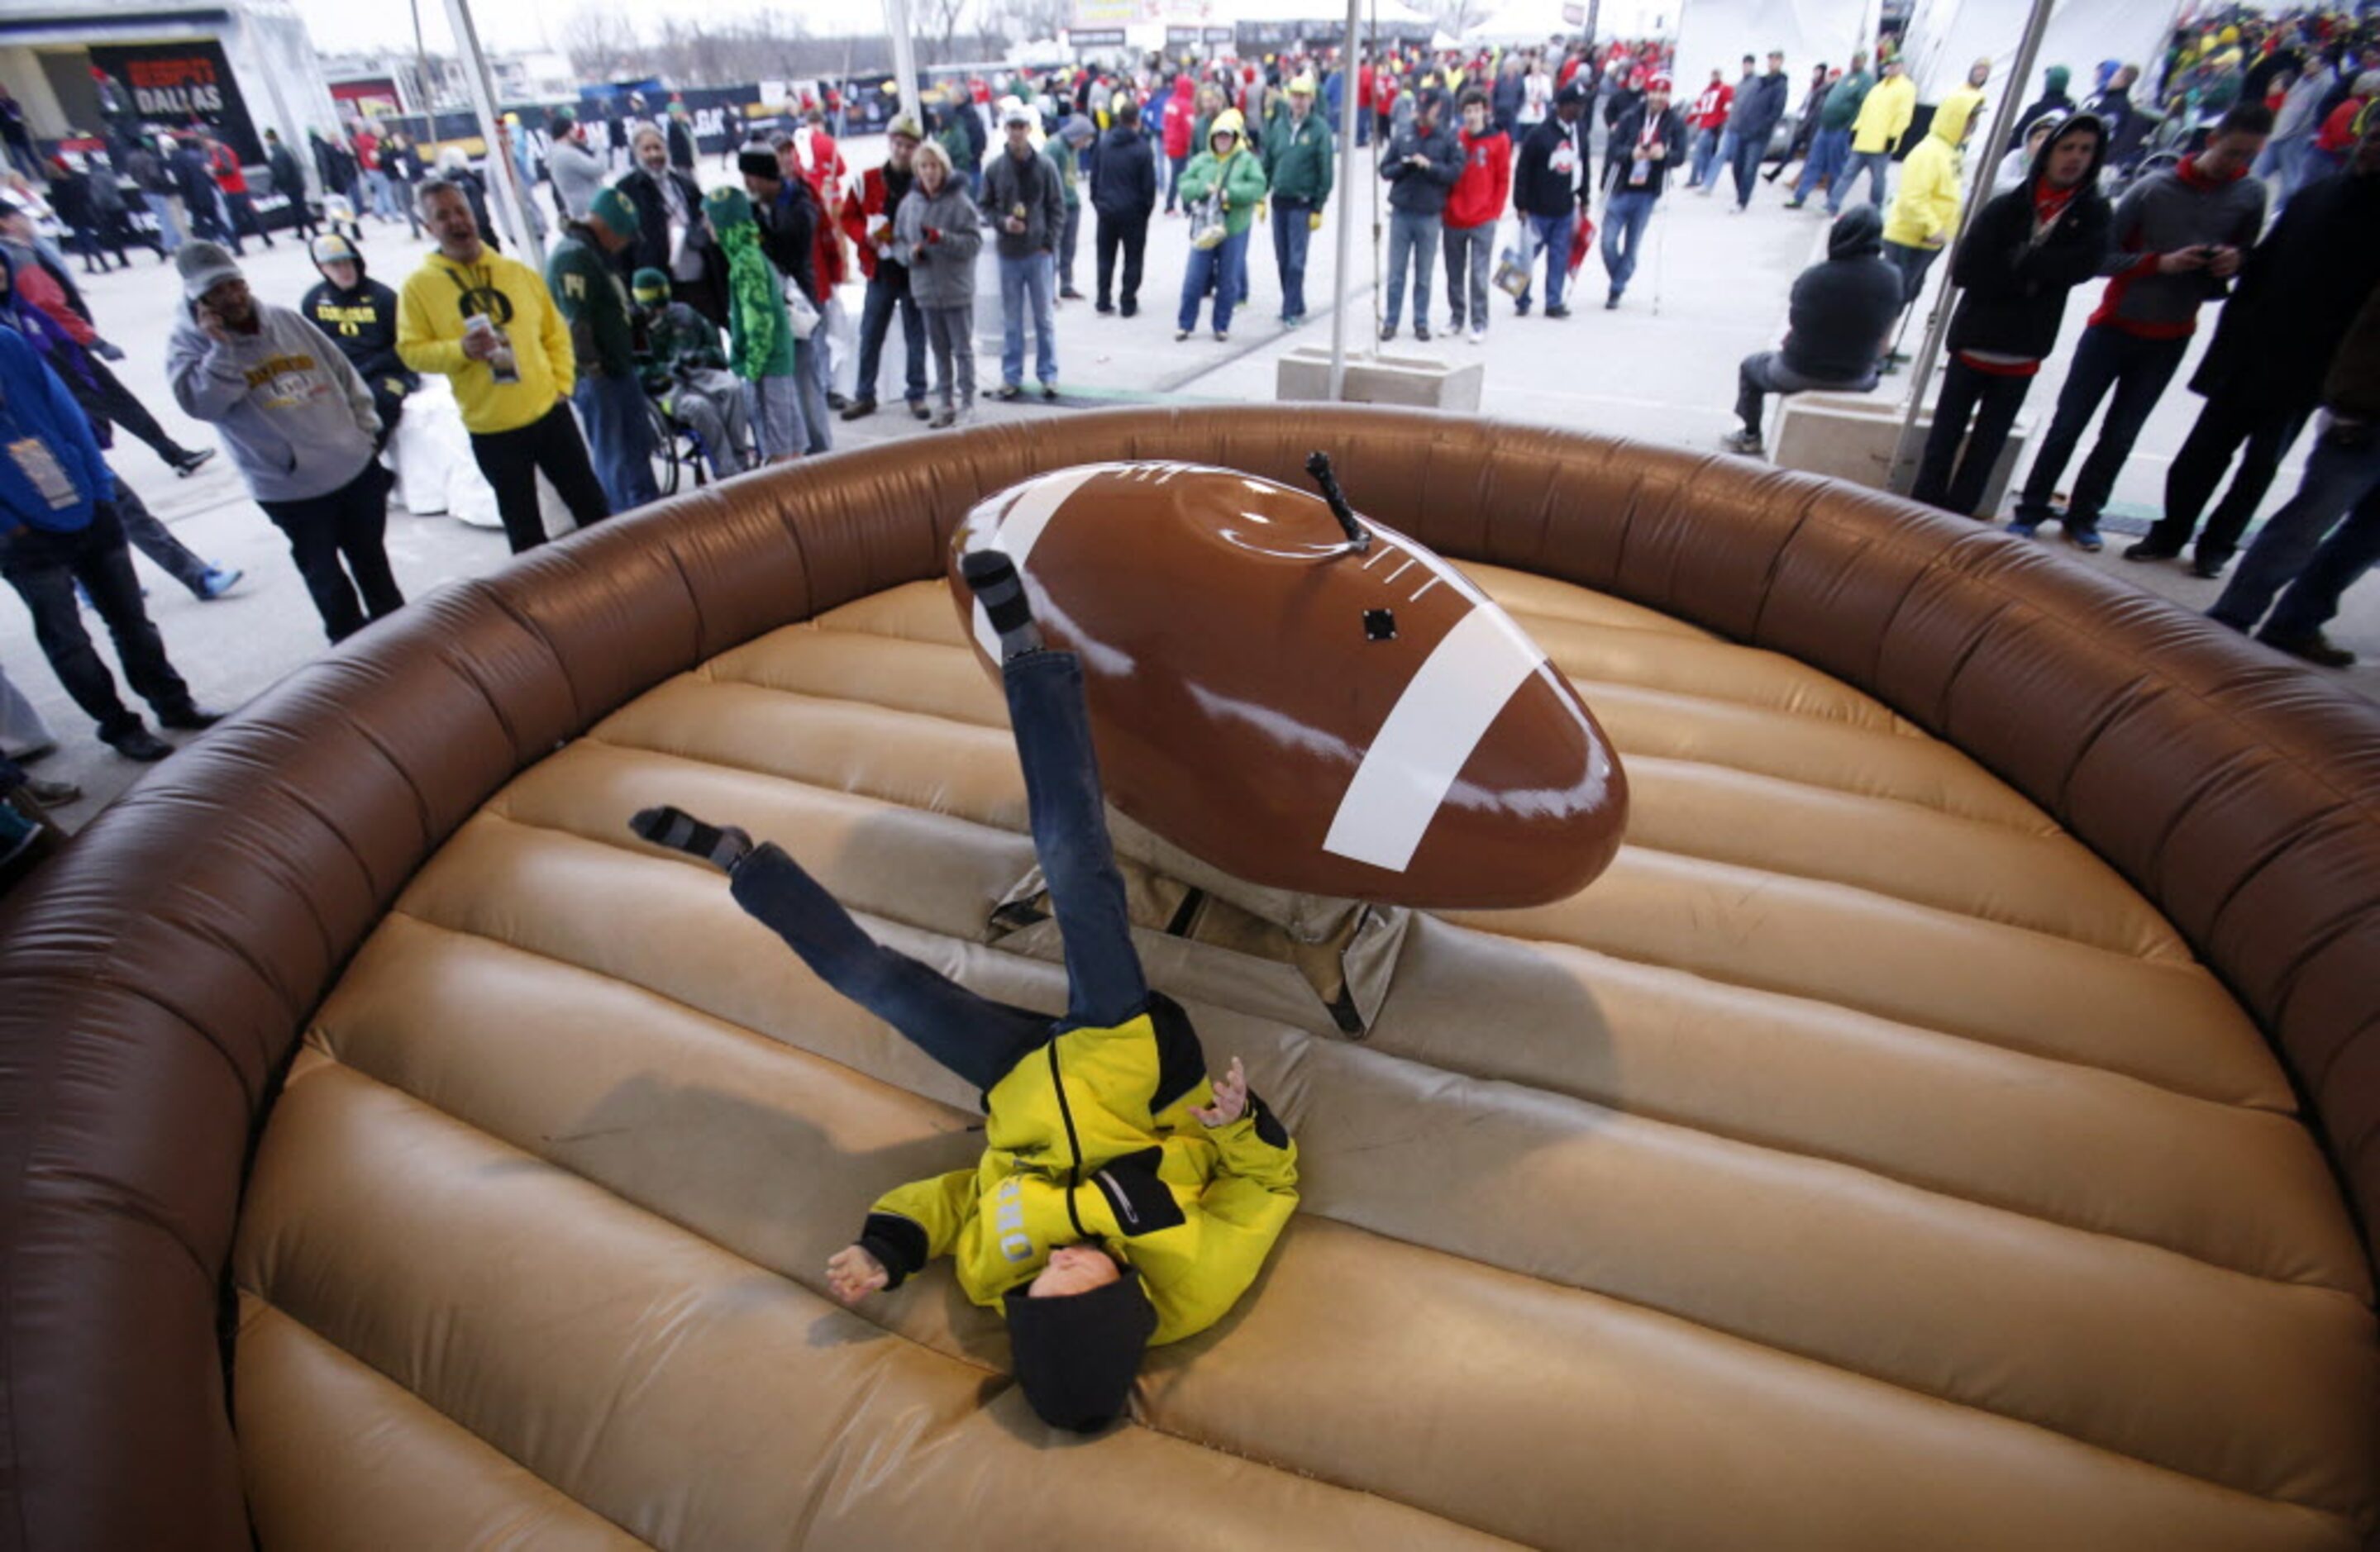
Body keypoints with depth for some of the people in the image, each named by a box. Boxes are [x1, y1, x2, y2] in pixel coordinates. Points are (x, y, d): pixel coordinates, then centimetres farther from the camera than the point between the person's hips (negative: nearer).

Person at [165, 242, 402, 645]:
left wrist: (366, 429, 7)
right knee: (323, 572, 9)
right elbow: (201, 404, -21)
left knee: (371, 557, 19)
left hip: (356, 466, 4)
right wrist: (222, 347, -22)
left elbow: (343, 373, 12)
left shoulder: (285, 320, 4)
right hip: (289, 488, -3)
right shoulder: (189, 344, -6)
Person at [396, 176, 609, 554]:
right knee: (524, 527, 9)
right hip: (490, 428, -2)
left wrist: (562, 382, -2)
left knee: (590, 502, 11)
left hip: (549, 411, 2)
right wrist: (461, 350, -22)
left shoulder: (517, 271, 4)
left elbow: (555, 331, 9)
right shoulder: (418, 286, -3)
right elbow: (411, 351, -5)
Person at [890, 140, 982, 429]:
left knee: (963, 348, 4)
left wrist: (943, 238, -24)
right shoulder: (909, 202, 4)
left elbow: (974, 242, -12)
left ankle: (967, 401, 14)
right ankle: (946, 400, 22)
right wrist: (910, 252, -11)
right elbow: (898, 241, 10)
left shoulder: (960, 201, -8)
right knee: (939, 349, 12)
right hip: (925, 289, 4)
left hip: (957, 289, -4)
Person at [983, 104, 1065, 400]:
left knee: (1043, 318, 6)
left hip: (1039, 253, -1)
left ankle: (1048, 375, 14)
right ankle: (1011, 375, 16)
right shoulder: (994, 168, 0)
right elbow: (986, 207, 7)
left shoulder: (1045, 166, -2)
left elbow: (1058, 207, 1)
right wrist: (1003, 222, -11)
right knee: (1010, 320, 7)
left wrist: (1049, 242, -7)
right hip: (1008, 253, 1)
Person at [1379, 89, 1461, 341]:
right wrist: (1403, 166, -13)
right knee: (1396, 272, 4)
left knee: (1424, 275, 6)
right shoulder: (1401, 137, 6)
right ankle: (1390, 321, 11)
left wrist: (1429, 165, -18)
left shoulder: (1448, 140, 1)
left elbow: (1455, 172, -7)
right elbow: (1385, 170, 5)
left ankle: (1421, 322, 13)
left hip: (1430, 216, -1)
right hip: (1401, 213, 1)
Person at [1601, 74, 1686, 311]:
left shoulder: (1676, 123, 0)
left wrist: (1665, 154, -27)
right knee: (1608, 241, -4)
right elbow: (1614, 149, -7)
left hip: (1648, 193, 0)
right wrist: (1630, 153, -27)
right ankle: (1619, 281, 22)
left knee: (1631, 246, 5)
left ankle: (1616, 290, 18)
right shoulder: (1631, 117, -2)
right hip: (1621, 188, 0)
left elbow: (1680, 156, -5)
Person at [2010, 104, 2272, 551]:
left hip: (2170, 338, 3)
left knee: (2120, 436, 7)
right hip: (2115, 325, -3)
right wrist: (2161, 263, -23)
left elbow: (2246, 253, 10)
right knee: (2068, 424, -1)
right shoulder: (2154, 188, -11)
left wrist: (2235, 261, -12)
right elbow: (2101, 257, -11)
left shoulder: (2251, 195, -1)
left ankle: (2083, 516, 17)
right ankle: (2031, 510, 10)